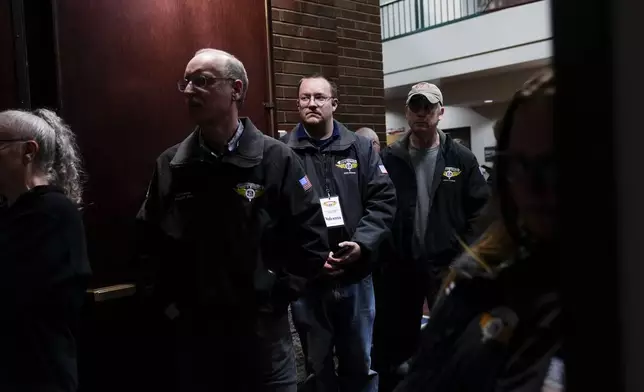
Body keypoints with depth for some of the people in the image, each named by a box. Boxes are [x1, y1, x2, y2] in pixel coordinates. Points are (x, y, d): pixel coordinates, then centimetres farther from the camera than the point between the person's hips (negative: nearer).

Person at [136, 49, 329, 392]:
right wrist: (167, 303, 2)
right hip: (191, 331, 3)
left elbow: (310, 242, -7)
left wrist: (274, 299, -9)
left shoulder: (277, 159, -7)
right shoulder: (170, 164, 2)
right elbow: (149, 242, 9)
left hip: (262, 329, -2)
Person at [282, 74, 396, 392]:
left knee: (360, 364, 19)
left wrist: (362, 243, -12)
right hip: (306, 280, -2)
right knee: (318, 366, 17)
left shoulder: (360, 148, 4)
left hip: (355, 277, 2)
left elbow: (384, 199, 0)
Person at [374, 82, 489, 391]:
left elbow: (481, 210, 0)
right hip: (399, 266, 1)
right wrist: (379, 254, -9)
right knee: (394, 346, 14)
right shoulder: (388, 159, 0)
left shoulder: (461, 158, 0)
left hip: (447, 266, 0)